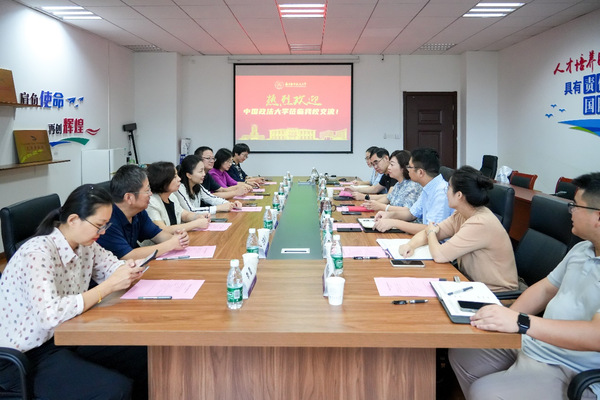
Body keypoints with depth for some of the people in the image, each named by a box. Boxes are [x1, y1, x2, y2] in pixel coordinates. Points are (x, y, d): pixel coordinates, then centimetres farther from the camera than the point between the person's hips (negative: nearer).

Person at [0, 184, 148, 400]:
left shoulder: (84, 244, -2)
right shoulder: (37, 253, -26)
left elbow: (112, 265, 14)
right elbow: (50, 314, -37)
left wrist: (128, 270, -11)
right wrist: (109, 286, -31)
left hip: (66, 339, 8)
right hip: (25, 359, -8)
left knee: (144, 357, -1)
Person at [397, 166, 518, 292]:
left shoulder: (480, 224, -26)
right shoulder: (461, 215, 1)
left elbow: (439, 255, -26)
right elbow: (428, 232, 8)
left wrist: (431, 232, -6)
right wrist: (410, 245, -13)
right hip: (472, 282, 7)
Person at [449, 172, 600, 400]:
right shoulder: (582, 249, 9)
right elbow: (545, 288, 16)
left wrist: (521, 322, -35)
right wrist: (506, 319, 1)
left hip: (567, 373, -9)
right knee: (460, 355, 10)